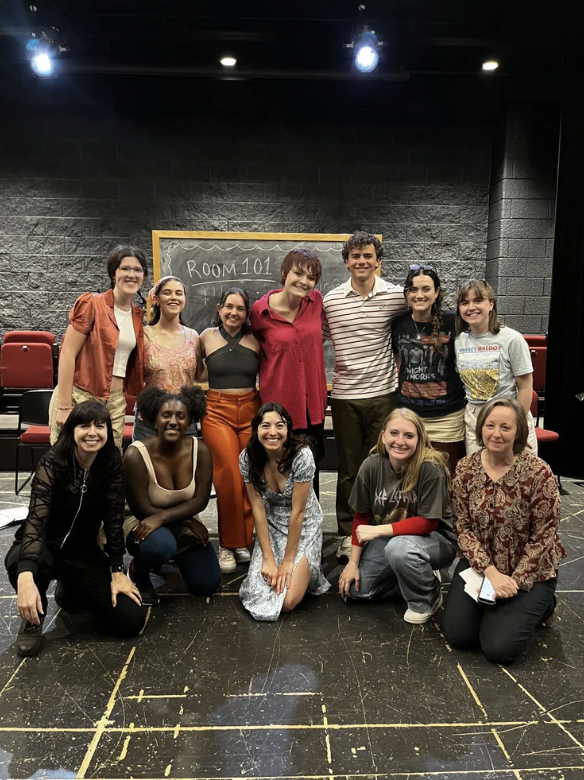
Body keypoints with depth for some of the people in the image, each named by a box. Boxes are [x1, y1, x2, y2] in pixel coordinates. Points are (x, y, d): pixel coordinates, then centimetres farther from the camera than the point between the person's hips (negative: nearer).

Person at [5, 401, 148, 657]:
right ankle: (33, 618, -6)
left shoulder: (111, 462, -10)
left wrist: (117, 572, -13)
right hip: (44, 546, -3)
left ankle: (71, 590, 17)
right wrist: (25, 577, -49)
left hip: (83, 550, 3)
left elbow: (114, 518, -8)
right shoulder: (52, 463, -22)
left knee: (132, 620, -12)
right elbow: (36, 520, -34)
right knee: (21, 560, -41)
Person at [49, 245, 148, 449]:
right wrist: (64, 407, -17)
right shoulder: (91, 303, -9)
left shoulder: (137, 315, 9)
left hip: (116, 402, 6)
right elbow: (67, 354, -13)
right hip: (80, 398, -6)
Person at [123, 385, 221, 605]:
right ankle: (139, 571, 0)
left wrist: (161, 517, -30)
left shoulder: (200, 450, -16)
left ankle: (174, 554, 27)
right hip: (142, 522, -4)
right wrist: (190, 522, -19)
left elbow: (200, 500, -15)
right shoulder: (136, 455, -27)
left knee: (207, 585, -4)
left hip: (181, 522, 5)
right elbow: (142, 509, -22)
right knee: (160, 545, -39)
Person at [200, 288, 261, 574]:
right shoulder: (207, 337, 4)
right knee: (230, 474, -17)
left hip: (251, 411, 2)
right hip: (217, 412, -2)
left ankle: (243, 540, 13)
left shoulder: (255, 341, 6)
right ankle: (228, 544, -3)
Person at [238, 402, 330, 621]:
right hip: (271, 526, 3)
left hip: (303, 526, -3)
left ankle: (305, 570, 16)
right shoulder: (248, 458, -15)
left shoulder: (302, 455, -27)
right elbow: (258, 509, -12)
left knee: (287, 602, -16)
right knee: (258, 595, -12)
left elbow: (297, 512, -22)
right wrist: (268, 559, -15)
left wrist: (288, 561, -17)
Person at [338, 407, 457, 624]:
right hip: (387, 539, 5)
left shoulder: (431, 469, -27)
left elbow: (427, 523, -24)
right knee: (356, 589, -3)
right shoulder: (371, 466, -15)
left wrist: (378, 530, -28)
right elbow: (361, 516, -4)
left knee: (399, 547, -36)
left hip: (435, 539, -5)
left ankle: (427, 599, -5)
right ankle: (419, 577, 15)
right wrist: (353, 563, -4)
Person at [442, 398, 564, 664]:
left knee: (499, 647, -12)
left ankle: (540, 605, 16)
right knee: (457, 634, -7)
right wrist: (491, 572, -17)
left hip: (530, 571, -3)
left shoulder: (538, 473, -18)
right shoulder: (465, 469, -8)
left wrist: (515, 581, -17)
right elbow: (462, 527, -6)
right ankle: (496, 609, 23)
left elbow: (543, 537, -13)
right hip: (480, 565, 3)